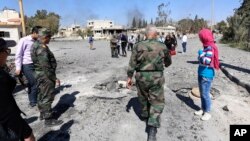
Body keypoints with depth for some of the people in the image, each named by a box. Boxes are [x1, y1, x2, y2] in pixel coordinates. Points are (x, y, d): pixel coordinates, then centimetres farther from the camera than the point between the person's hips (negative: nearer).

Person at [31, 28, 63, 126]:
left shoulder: (36, 45, 9)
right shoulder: (42, 49, -23)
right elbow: (46, 67, -25)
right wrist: (54, 78, -19)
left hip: (40, 74, 10)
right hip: (45, 75, -10)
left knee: (42, 94, 20)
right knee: (47, 97, -2)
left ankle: (43, 113, 36)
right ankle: (48, 119, 8)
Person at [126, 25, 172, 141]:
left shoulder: (138, 46, -4)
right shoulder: (162, 46, -2)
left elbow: (132, 63, -5)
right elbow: (168, 61, 15)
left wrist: (129, 77, 3)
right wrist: (166, 64, 38)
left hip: (141, 77, 2)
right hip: (156, 78, -1)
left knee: (143, 97, 25)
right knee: (157, 102, 6)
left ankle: (144, 115, 49)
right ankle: (152, 130, -3)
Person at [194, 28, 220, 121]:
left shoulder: (210, 48, -20)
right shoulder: (206, 47, 7)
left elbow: (206, 61, -29)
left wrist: (200, 53, -17)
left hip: (207, 76, -9)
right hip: (201, 74, 9)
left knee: (205, 94, 2)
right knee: (202, 93, 18)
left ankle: (207, 112, 18)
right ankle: (203, 109, 33)